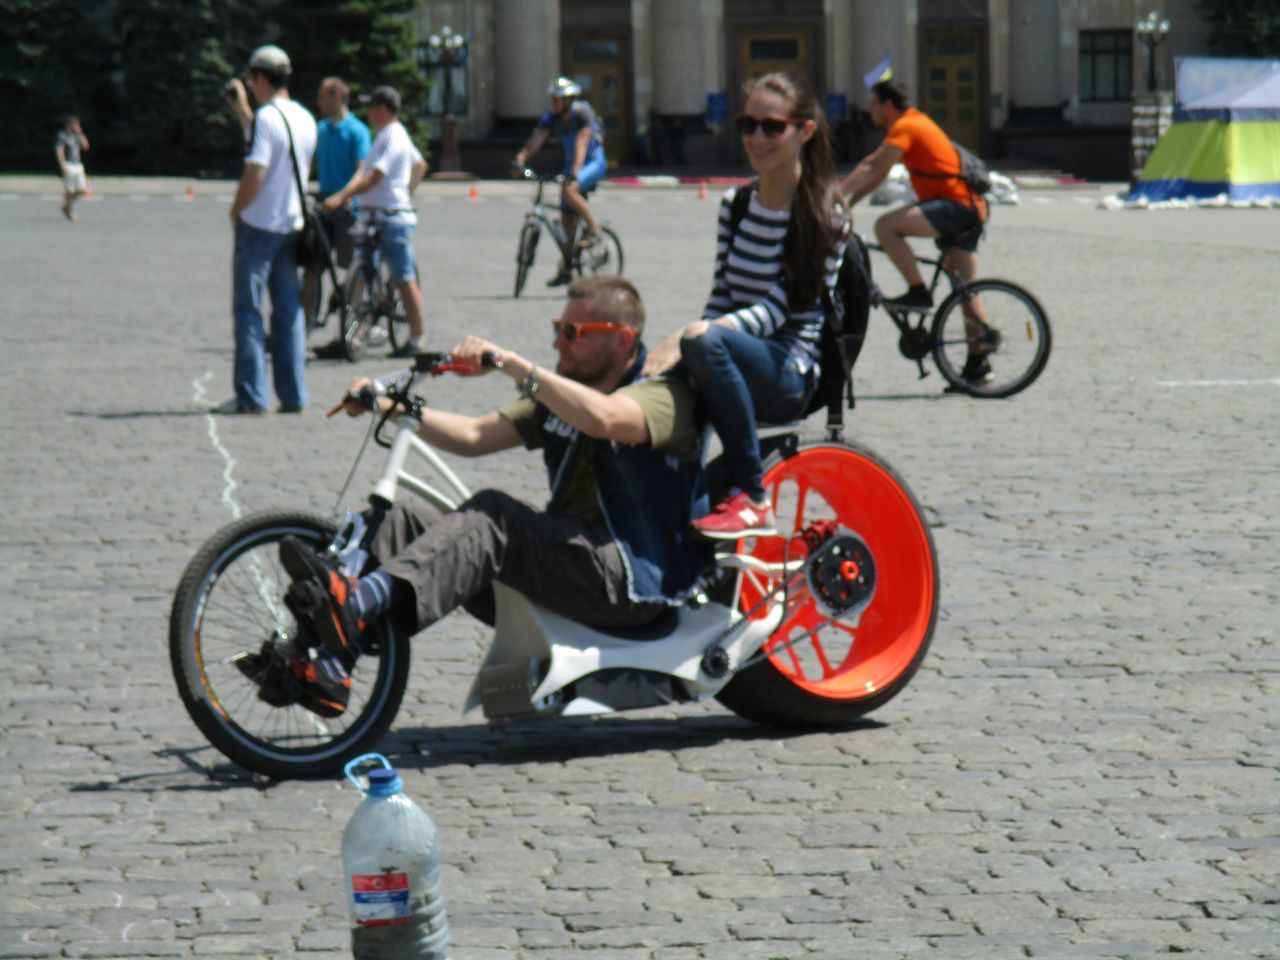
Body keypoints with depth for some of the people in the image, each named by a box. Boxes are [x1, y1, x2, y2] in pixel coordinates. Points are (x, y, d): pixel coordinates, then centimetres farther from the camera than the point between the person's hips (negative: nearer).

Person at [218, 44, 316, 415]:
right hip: (292, 226, 7)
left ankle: (251, 395, -4)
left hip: (258, 226, -7)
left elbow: (254, 175, -21)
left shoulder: (266, 117, -16)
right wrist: (241, 109, 31)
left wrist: (236, 209, -6)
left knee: (248, 310, -2)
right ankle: (293, 394, 9)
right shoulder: (306, 119, 9)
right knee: (289, 310, 10)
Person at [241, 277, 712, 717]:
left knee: (493, 516, -30)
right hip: (567, 566, 8)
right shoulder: (561, 396, 20)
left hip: (633, 583, -8)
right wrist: (392, 407, -2)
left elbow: (602, 418, -29)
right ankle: (325, 668, -22)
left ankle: (352, 605, -50)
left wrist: (510, 363, -32)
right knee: (411, 517, -7)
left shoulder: (664, 397, -5)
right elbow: (475, 436, 11)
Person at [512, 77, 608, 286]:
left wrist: (575, 171, -45)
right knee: (566, 217, 4)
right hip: (571, 165, 7)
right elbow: (536, 139, -18)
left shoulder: (582, 113, -20)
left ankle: (594, 230, -18)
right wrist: (521, 158, -36)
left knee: (569, 190, -34)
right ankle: (566, 269, 13)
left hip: (593, 162, -7)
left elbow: (581, 143, -32)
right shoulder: (551, 118, -5)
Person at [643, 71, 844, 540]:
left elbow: (777, 309, -15)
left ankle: (752, 500, -28)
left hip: (790, 376, -5)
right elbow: (721, 298, 11)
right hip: (735, 366, 5)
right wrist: (679, 344, -10)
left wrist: (695, 335, -30)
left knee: (706, 343, -36)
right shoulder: (734, 205, 13)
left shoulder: (824, 217, -6)